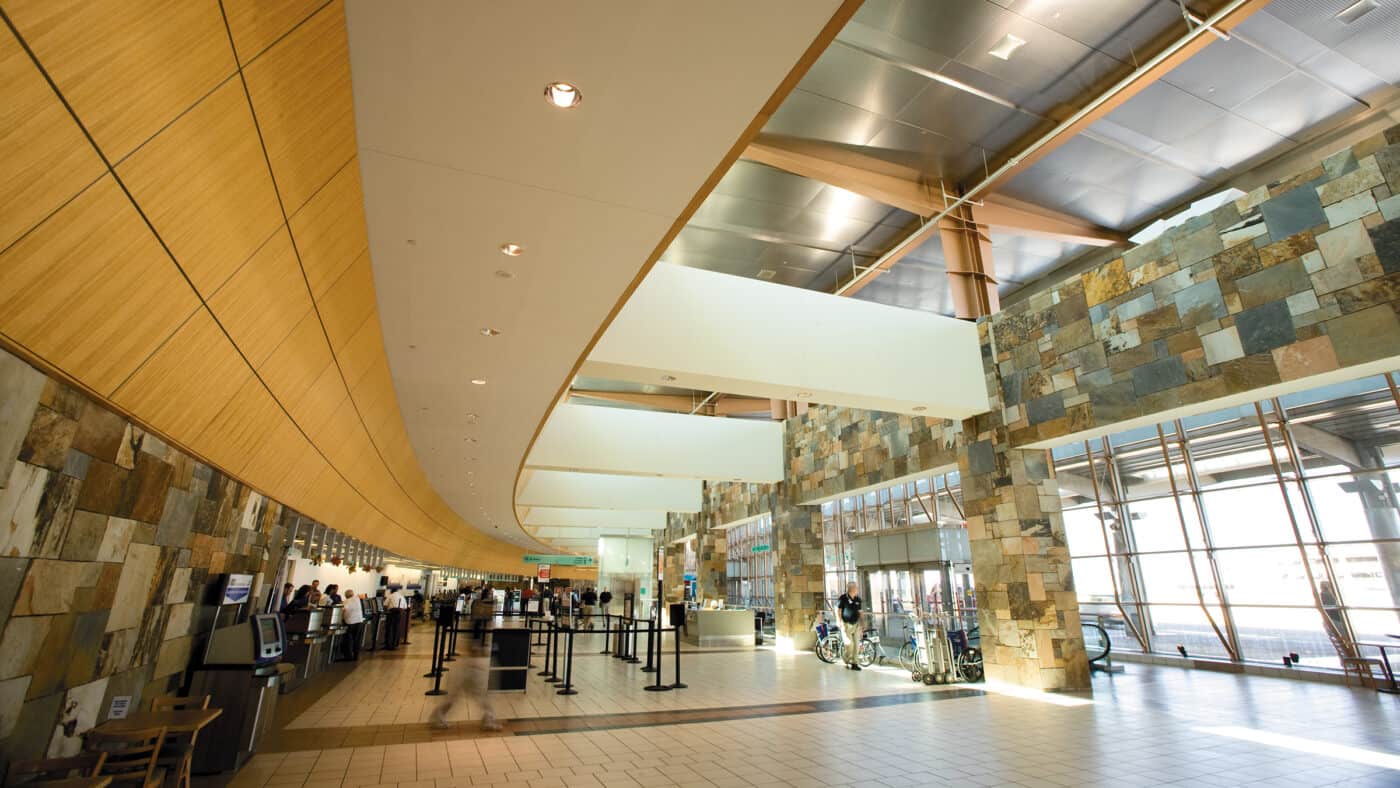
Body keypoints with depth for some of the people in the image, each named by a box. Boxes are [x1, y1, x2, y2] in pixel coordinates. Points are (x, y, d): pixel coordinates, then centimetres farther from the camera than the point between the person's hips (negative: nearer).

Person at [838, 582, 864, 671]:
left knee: (856, 644, 4)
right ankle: (848, 662, 14)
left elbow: (859, 612, 13)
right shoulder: (843, 598, -10)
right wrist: (841, 623, -11)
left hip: (856, 624, 5)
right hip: (847, 625, -5)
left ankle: (853, 662, 16)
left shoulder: (858, 599, 5)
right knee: (849, 643, -8)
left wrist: (861, 625, 9)